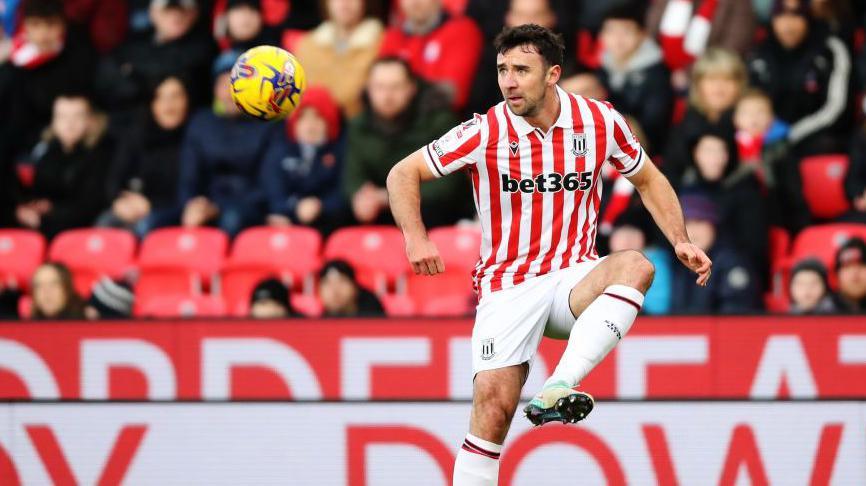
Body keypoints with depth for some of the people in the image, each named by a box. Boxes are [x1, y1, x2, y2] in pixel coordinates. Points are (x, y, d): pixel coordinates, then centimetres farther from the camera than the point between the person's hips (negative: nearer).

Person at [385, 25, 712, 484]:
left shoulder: (599, 121, -2)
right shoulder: (485, 132, -8)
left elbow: (648, 179, 15)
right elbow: (403, 174, -1)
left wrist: (681, 241, 1)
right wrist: (416, 238, -17)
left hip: (575, 278, 2)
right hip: (507, 286, -1)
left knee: (635, 267, -31)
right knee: (494, 402, -19)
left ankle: (556, 390, -42)